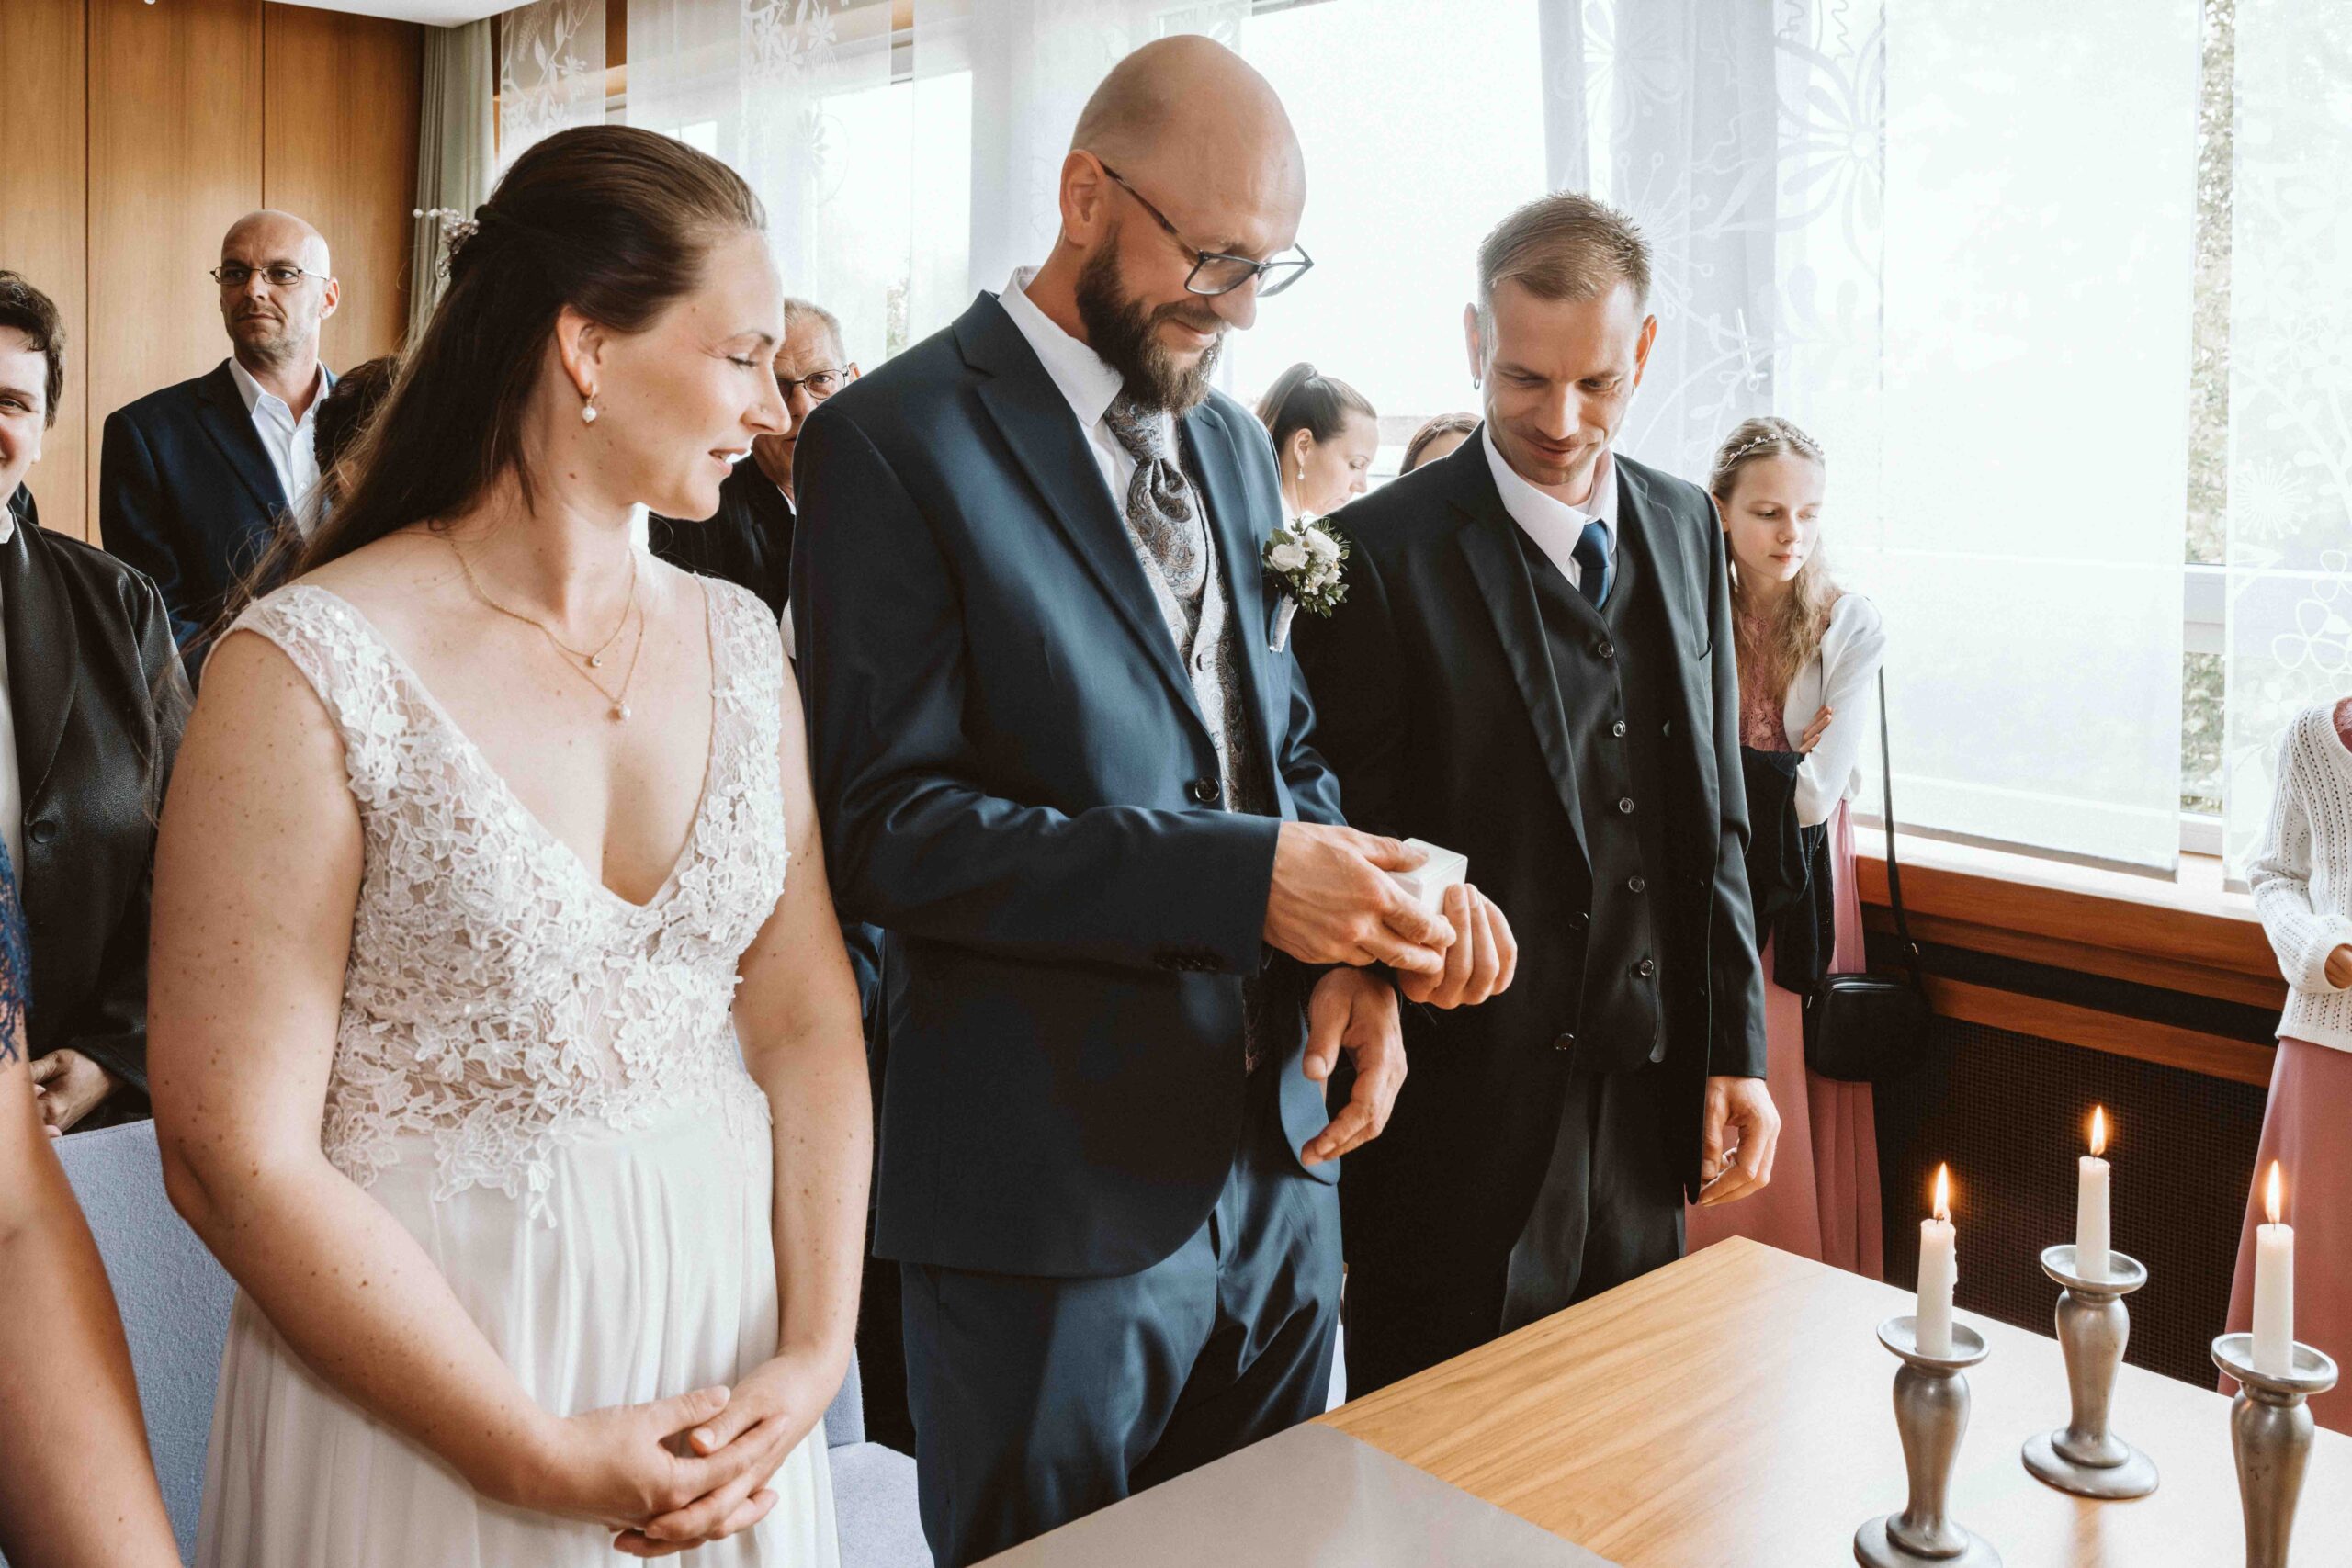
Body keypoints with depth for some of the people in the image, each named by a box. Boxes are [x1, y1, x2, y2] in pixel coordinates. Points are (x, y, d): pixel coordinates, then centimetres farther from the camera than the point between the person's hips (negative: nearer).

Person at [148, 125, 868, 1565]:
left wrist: (815, 1353, -9)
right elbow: (236, 1156, -16)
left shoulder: (738, 641, 0)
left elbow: (808, 1019, 0)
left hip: (726, 1348, 5)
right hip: (419, 1377, -4)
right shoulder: (308, 669, -16)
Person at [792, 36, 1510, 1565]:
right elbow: (891, 828, -18)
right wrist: (1242, 876, -24)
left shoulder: (1233, 440, 12)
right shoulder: (893, 443, -11)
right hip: (1055, 1190, -6)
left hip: (1281, 1163, 7)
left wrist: (1353, 952, -4)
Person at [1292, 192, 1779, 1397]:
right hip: (1462, 1117, -5)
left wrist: (1736, 1048, 9)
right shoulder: (1381, 553, -12)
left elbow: (1713, 813, 11)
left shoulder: (1685, 526, 7)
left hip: (1647, 1106, 6)